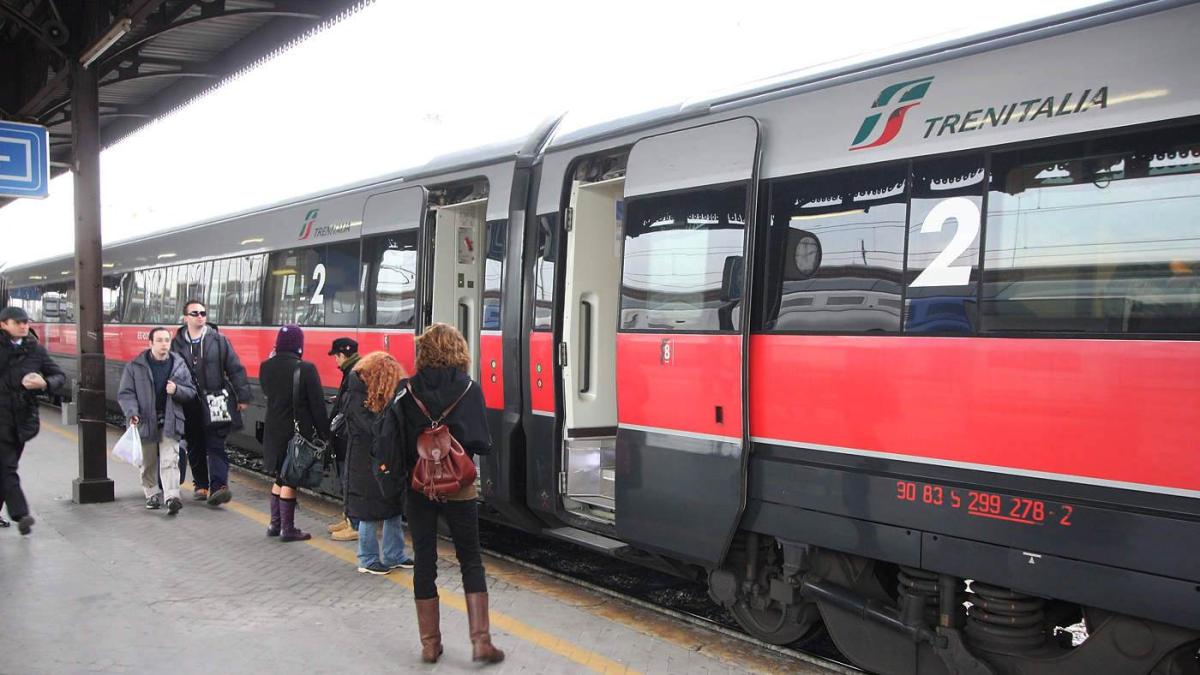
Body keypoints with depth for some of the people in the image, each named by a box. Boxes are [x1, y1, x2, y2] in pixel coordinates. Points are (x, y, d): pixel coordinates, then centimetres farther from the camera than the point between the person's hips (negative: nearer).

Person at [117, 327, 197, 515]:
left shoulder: (179, 365, 3)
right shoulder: (135, 366, -2)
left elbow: (191, 392, 8)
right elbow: (125, 393, -1)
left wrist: (177, 390, -13)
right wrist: (132, 413, -17)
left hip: (170, 422, 0)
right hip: (145, 422, 0)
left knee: (169, 461, -10)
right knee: (148, 463, 12)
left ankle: (172, 496, -18)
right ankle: (152, 494, 27)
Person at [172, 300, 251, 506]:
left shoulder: (219, 340, 2)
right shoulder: (177, 344, 5)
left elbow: (236, 369, 3)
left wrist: (243, 397, 0)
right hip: (189, 406, 2)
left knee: (215, 446, -8)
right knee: (195, 448, 12)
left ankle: (218, 487, -13)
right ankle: (201, 485, 25)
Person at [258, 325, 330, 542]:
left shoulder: (266, 367, 0)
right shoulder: (306, 369, -16)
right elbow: (317, 405, -12)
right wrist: (324, 433, -4)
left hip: (273, 431, 5)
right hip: (299, 431, -5)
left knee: (280, 477, 18)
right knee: (290, 479, 2)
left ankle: (275, 524, 24)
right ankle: (288, 529, 9)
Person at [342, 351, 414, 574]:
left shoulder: (383, 396, 6)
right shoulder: (356, 399, -16)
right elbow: (377, 428, -22)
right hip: (366, 464, -8)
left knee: (394, 509, 13)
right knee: (370, 513, 3)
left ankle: (394, 556, 25)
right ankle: (368, 560, 17)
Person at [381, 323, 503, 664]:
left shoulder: (407, 390, -5)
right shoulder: (468, 389, -8)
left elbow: (387, 438, -12)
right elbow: (482, 444, -12)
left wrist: (403, 470, 5)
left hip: (418, 487, 1)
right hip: (458, 488, -1)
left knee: (424, 562, 11)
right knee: (471, 561, 12)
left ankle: (430, 643, 17)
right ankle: (480, 640, 6)